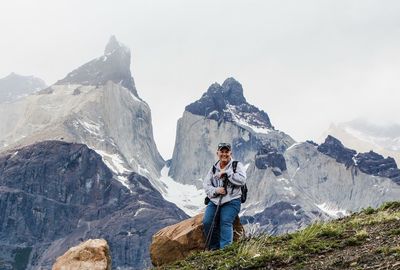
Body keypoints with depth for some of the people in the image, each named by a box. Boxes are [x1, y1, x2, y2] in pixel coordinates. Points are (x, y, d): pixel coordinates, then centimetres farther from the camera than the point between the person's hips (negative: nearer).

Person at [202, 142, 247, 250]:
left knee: (225, 222, -25)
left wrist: (227, 173, -12)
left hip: (231, 201, -4)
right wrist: (215, 190, -10)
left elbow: (242, 180, -12)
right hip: (214, 201, 4)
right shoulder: (214, 168, 17)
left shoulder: (237, 165, 4)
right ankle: (214, 247, -3)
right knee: (207, 222, -16)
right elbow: (206, 184, 11)